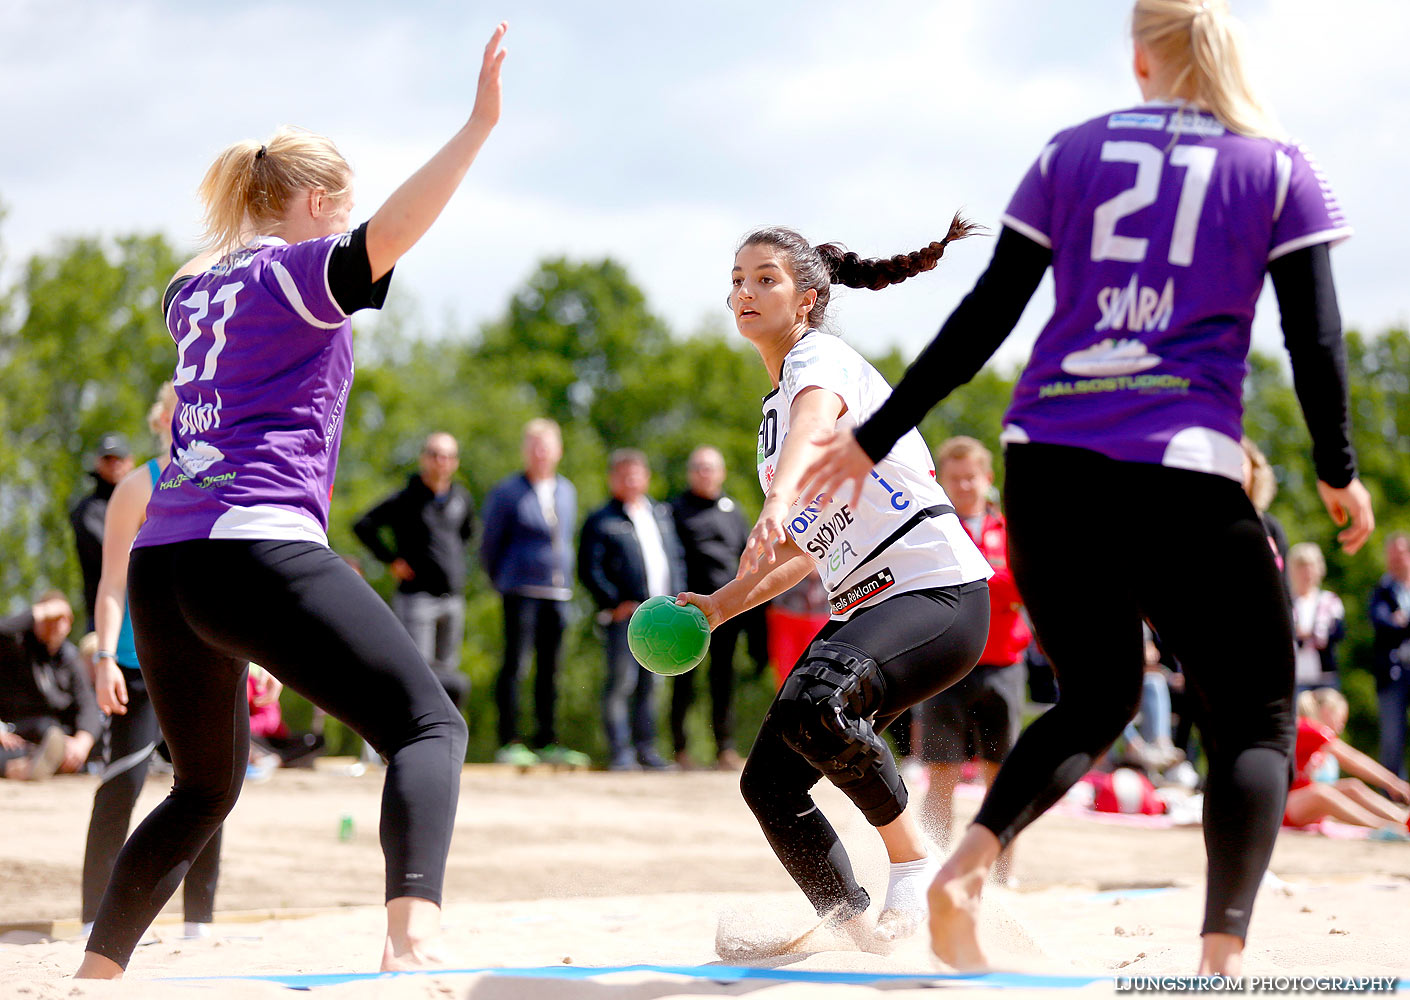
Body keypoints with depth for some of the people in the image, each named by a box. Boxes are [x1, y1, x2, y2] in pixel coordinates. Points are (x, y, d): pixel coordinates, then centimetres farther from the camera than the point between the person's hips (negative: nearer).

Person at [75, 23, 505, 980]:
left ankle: (94, 977, 23)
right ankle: (414, 938, -35)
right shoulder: (298, 272, 0)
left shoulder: (193, 288, 22)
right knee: (429, 724, -11)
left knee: (205, 785, 24)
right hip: (259, 545, -8)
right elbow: (389, 233, -21)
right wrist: (478, 126, -27)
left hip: (162, 559, 8)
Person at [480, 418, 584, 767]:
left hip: (559, 593, 5)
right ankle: (508, 742, -7)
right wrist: (502, 581, 12)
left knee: (549, 669, 7)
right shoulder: (506, 492, -2)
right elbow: (490, 544, 5)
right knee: (514, 665, -8)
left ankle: (546, 742, 12)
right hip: (521, 591, -5)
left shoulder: (567, 491, 15)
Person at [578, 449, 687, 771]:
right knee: (621, 681, -8)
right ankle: (619, 749, -4)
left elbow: (676, 558, 22)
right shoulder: (601, 521, 0)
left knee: (650, 683, 8)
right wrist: (615, 603, -13)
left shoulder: (661, 514, 18)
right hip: (624, 614, -5)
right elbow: (589, 569, -5)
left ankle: (646, 747, 14)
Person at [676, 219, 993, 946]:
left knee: (811, 705, -35)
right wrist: (724, 604, 19)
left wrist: (779, 503, -54)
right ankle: (853, 928, 14)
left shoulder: (820, 360, -7)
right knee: (769, 784, 0)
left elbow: (816, 427, -34)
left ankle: (912, 859, -15)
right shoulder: (777, 402, 19)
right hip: (864, 606, 9)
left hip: (939, 591, -9)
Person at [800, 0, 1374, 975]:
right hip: (1183, 473, -3)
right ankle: (1224, 950, -13)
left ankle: (967, 865, -5)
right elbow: (1317, 340, 1)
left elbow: (984, 317, 9)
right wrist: (1339, 473, 15)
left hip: (1047, 463, 4)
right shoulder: (1279, 170, 8)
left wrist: (876, 436, 13)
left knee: (1095, 698, 21)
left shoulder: (1072, 153, 13)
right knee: (1258, 719, 8)